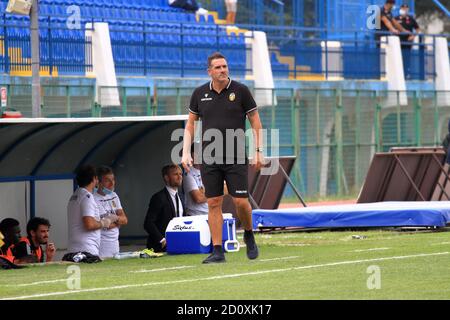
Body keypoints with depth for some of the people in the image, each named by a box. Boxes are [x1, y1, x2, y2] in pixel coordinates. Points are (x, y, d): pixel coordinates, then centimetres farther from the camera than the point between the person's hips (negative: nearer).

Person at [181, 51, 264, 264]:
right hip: (209, 158, 2)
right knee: (213, 203, -1)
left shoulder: (240, 91, -2)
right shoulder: (200, 93, 5)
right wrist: (186, 152, 4)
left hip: (236, 158, -2)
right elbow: (190, 124, 13)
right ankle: (218, 251, 3)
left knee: (241, 201, -6)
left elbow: (255, 121, 3)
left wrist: (259, 151, -3)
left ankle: (248, 235, 23)